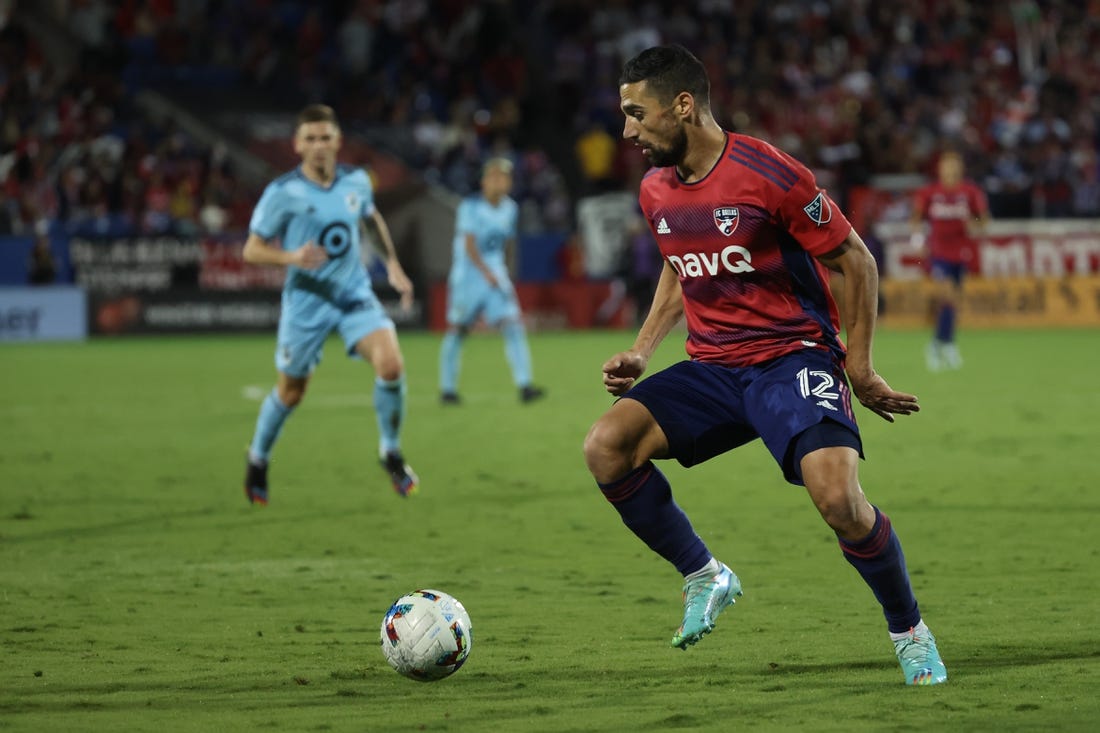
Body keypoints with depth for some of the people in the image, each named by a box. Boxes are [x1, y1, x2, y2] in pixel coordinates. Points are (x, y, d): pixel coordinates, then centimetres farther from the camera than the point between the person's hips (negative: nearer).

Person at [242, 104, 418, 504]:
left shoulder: (356, 181, -1)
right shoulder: (283, 193, -14)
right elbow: (252, 249, -11)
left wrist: (392, 264, 16)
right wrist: (291, 256, -29)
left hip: (355, 294, 3)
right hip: (306, 301, -3)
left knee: (391, 365, -20)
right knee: (291, 391, 9)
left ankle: (391, 453, 1)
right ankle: (258, 460, 37)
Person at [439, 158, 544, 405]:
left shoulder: (510, 209, 6)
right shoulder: (470, 206, -12)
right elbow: (469, 245, -19)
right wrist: (486, 272, -28)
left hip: (496, 276, 4)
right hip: (467, 277, -4)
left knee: (513, 325, -11)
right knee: (456, 331, 3)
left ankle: (524, 386, -15)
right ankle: (447, 389, 17)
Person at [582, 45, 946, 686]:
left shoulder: (768, 174, -16)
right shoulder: (657, 192, 6)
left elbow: (857, 262, -6)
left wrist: (859, 369, -4)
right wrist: (642, 351, 12)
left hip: (793, 357, -6)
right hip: (713, 368, 6)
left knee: (838, 497, -28)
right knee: (606, 446, -17)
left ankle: (910, 630, -1)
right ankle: (705, 577, 2)